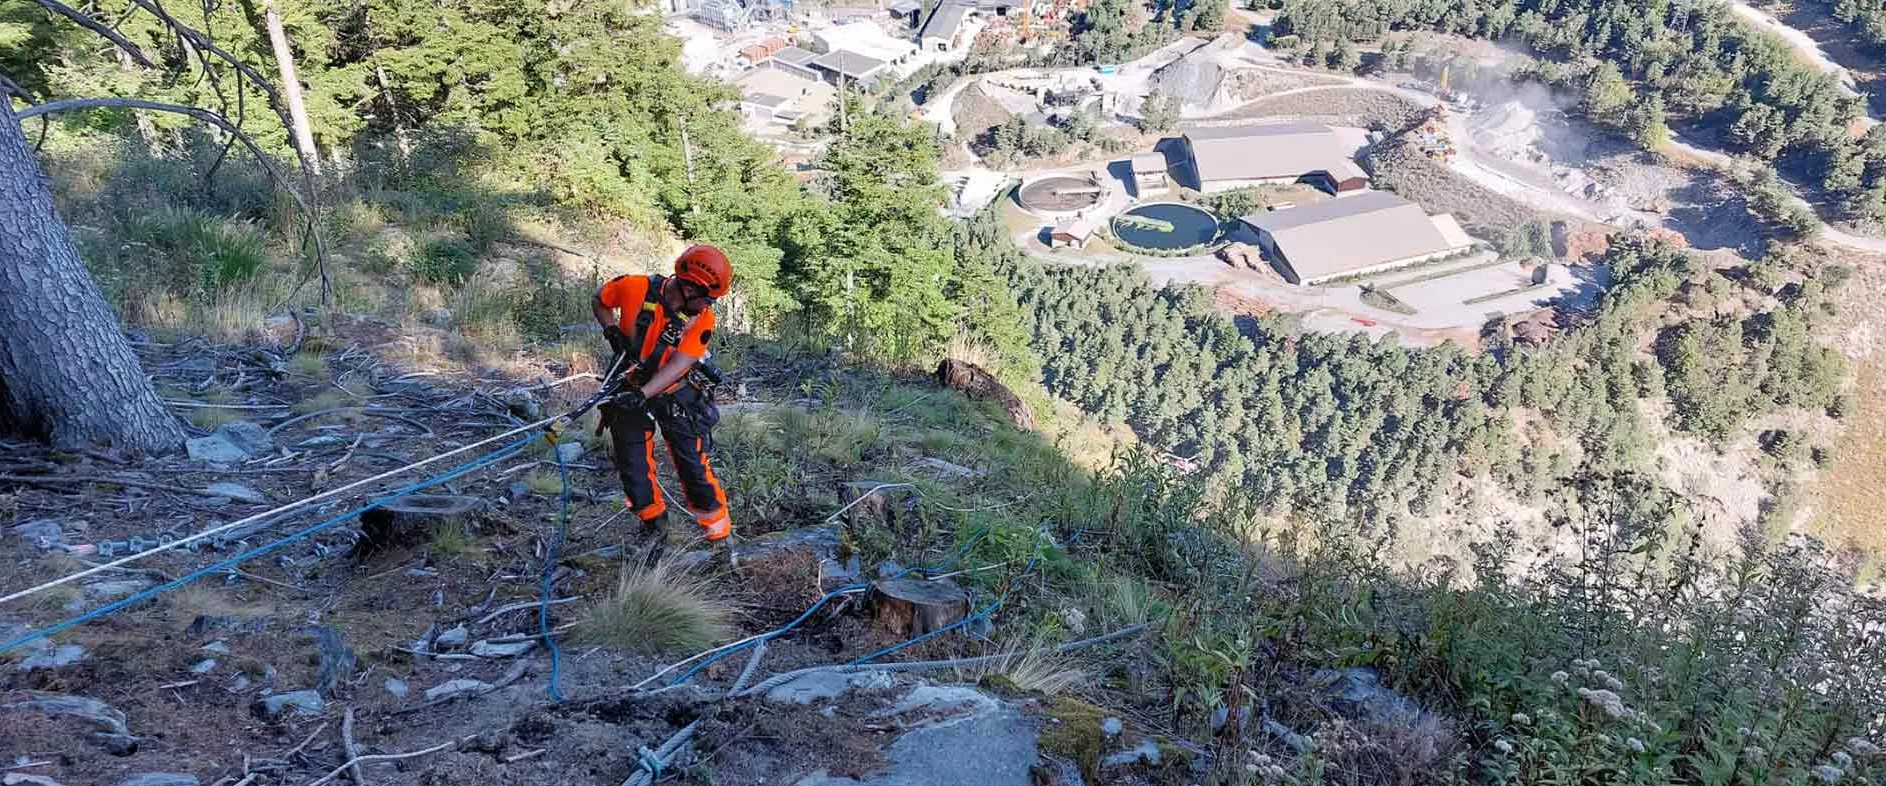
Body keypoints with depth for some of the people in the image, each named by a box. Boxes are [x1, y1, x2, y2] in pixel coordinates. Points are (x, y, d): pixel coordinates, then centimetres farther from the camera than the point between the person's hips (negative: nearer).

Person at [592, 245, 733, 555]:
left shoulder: (702, 319, -18)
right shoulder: (636, 288, -20)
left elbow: (677, 366, -26)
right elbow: (599, 301, 1)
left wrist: (642, 394, -38)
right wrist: (613, 332, -15)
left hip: (676, 393, -1)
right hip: (631, 389, 1)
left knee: (695, 468, -2)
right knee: (633, 468, 4)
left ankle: (720, 537, 12)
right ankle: (655, 529, 25)